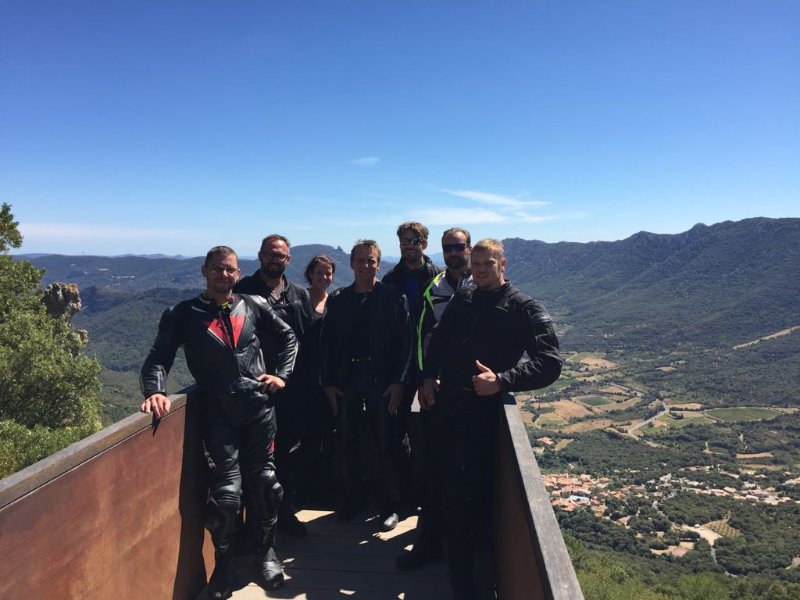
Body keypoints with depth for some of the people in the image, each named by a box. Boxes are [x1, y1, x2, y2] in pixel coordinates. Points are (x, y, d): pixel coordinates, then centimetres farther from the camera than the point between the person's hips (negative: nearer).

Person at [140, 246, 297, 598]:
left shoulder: (253, 306, 8)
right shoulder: (183, 314, 2)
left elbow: (287, 337, 17)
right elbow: (159, 357, -4)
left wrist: (282, 375, 7)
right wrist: (156, 391, -22)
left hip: (259, 407, 2)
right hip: (218, 413, -2)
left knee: (264, 482, 8)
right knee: (227, 491, -6)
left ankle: (267, 551, 31)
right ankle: (224, 563, 20)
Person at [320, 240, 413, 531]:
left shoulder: (394, 297, -1)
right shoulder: (338, 299, 8)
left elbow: (405, 341, -4)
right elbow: (326, 343, 7)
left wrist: (399, 381, -9)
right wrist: (327, 382, 2)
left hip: (381, 384, -3)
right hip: (345, 384, 3)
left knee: (382, 447, 4)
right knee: (347, 445, 11)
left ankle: (389, 506, 20)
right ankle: (351, 501, 29)